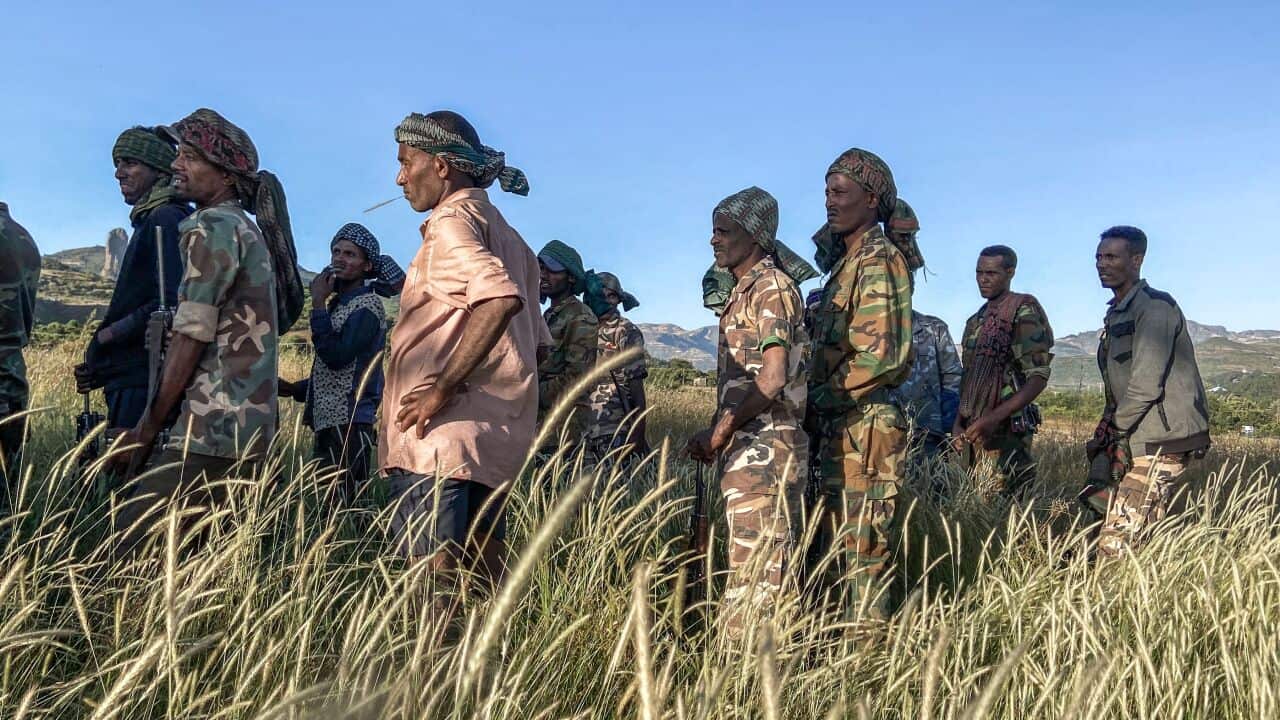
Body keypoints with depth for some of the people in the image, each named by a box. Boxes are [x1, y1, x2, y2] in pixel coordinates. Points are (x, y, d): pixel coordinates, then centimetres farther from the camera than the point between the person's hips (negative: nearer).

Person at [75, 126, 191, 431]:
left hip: (142, 386, -10)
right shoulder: (150, 221, 20)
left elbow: (170, 305, -21)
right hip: (135, 379, 10)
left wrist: (106, 335, -9)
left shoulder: (165, 220, -10)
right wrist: (103, 366, 12)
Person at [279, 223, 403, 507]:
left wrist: (318, 303, -14)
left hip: (349, 425, -9)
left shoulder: (368, 305, -8)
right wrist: (295, 389, 13)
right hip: (327, 422, 9)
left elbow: (336, 357, -21)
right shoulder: (338, 303, 19)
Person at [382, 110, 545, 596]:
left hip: (444, 433, -9)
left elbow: (501, 296, -26)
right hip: (495, 439, 9)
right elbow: (535, 339, 26)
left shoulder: (452, 220, -6)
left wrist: (442, 389, -22)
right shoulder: (506, 235, 22)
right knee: (484, 581, 10)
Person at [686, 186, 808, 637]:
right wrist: (719, 437, 14)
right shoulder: (744, 291, 18)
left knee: (755, 570, -7)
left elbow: (772, 379, -21)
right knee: (750, 564, 14)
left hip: (764, 449, -10)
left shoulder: (771, 288, -10)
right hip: (744, 450, 10)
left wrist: (719, 432, -15)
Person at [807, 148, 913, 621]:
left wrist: (815, 402, -14)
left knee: (861, 547, -4)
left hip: (864, 426, -10)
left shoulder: (878, 261, -12)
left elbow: (879, 356, -21)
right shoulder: (846, 261, 17)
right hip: (840, 427, 10)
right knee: (837, 543, 15)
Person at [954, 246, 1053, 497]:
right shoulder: (976, 320, 18)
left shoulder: (1024, 311, -6)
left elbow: (1038, 377, -13)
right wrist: (959, 421, 10)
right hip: (975, 430, 7)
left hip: (1006, 430, -7)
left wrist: (994, 417, -21)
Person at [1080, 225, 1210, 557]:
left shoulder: (1154, 306, -12)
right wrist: (1110, 427, 8)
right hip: (1133, 439, 10)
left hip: (1161, 442, -10)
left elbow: (1146, 384, -20)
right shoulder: (1117, 313, 18)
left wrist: (1117, 427, -7)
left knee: (1117, 544, -14)